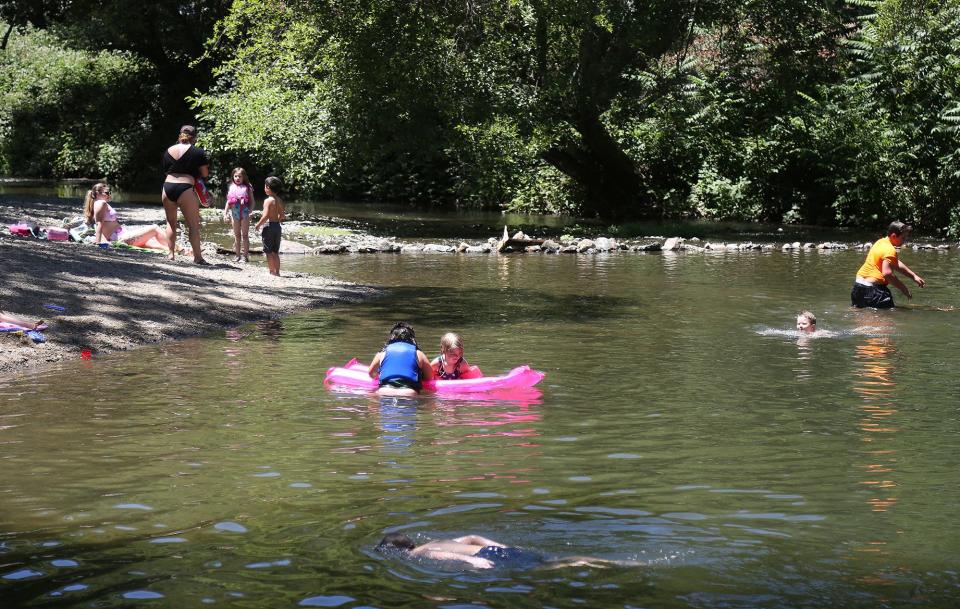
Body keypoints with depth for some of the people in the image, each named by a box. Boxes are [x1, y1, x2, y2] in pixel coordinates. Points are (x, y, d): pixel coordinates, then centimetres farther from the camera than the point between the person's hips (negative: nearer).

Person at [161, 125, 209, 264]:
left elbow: (166, 170, 19)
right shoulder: (197, 152, 0)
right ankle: (198, 257, -7)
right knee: (193, 225, -1)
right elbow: (205, 174, 1)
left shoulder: (168, 150, 14)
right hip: (185, 189, -5)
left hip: (167, 186, 5)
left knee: (171, 222, 18)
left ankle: (170, 253, 14)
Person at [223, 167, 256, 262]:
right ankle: (238, 255, 15)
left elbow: (252, 202, -2)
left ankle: (246, 255, 2)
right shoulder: (232, 188, 9)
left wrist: (250, 210, -17)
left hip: (244, 214, -4)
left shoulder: (247, 188, -1)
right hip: (235, 214, 4)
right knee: (237, 235, 9)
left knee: (245, 235, -1)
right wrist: (225, 213, 6)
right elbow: (228, 202, 13)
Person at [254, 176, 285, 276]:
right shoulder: (279, 200, 6)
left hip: (269, 226, -7)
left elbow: (265, 216, -21)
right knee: (275, 252, 14)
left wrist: (258, 225, -9)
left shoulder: (268, 200, -15)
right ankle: (277, 272, 15)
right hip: (277, 226, 7)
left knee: (269, 252, 0)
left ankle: (272, 271, -1)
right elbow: (282, 216, 10)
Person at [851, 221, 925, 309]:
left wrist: (914, 276, 21)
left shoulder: (880, 242, 13)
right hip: (872, 288, -10)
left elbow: (896, 264, 22)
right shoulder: (890, 251, -17)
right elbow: (887, 273, -29)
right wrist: (903, 288, -20)